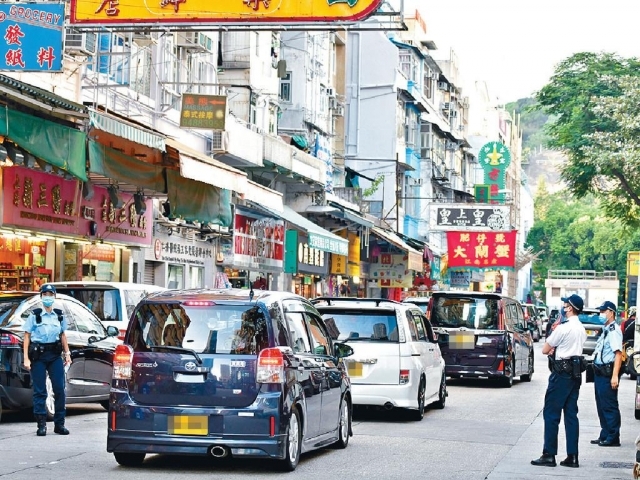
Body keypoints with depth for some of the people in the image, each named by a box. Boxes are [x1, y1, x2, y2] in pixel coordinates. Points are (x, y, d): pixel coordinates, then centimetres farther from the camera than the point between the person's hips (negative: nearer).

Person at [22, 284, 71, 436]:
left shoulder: (59, 316, 11)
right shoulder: (34, 315, 1)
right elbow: (27, 337, -1)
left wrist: (67, 353, 9)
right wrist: (26, 358, -8)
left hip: (55, 355, 3)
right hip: (38, 355, -3)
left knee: (59, 389, -2)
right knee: (40, 391, -1)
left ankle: (59, 424, 6)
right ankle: (41, 425, 4)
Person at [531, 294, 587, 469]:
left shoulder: (563, 328, -15)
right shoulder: (582, 329, 13)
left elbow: (545, 350, -8)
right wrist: (555, 349, 3)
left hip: (561, 374, -8)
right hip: (575, 374, 8)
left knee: (551, 413, -3)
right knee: (571, 414, 8)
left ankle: (549, 455, -4)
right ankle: (572, 456, 7)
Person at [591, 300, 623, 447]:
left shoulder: (614, 331, -13)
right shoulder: (605, 330, 18)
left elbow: (618, 353, -21)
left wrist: (615, 376, -26)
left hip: (608, 374, -10)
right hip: (600, 372, 10)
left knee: (609, 406, -6)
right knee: (601, 406, 14)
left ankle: (613, 438, -2)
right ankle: (605, 436, 22)